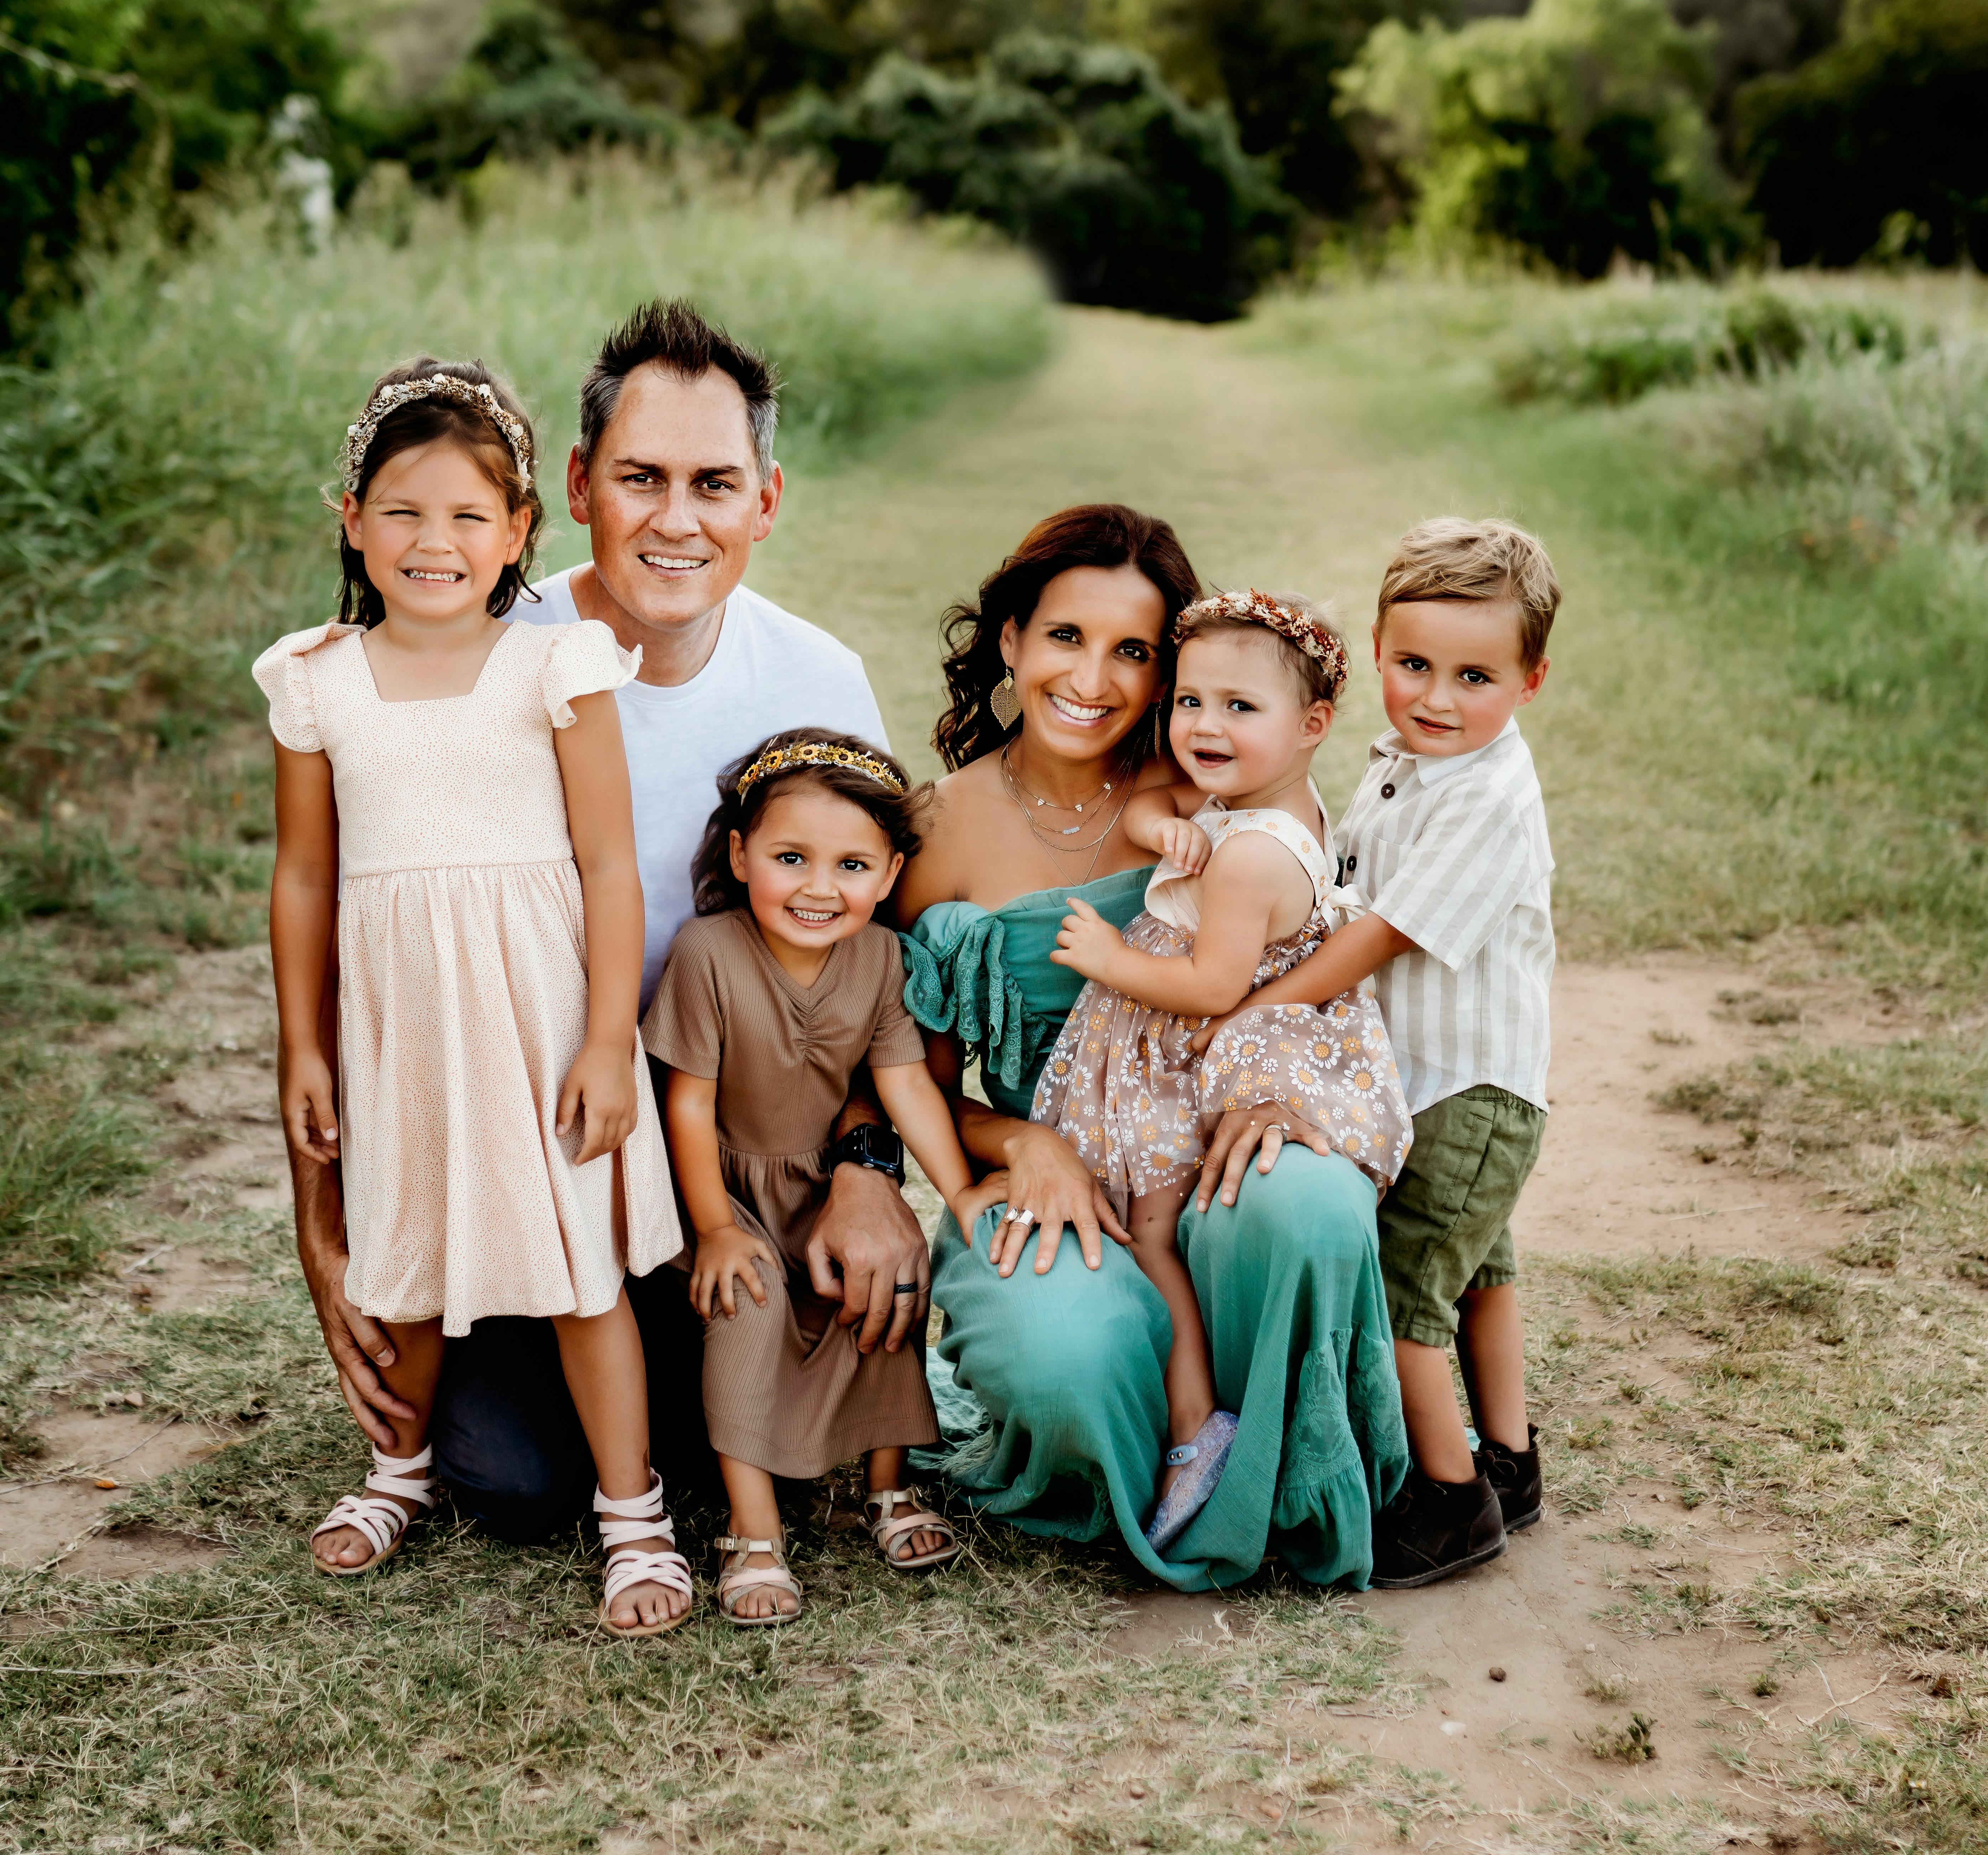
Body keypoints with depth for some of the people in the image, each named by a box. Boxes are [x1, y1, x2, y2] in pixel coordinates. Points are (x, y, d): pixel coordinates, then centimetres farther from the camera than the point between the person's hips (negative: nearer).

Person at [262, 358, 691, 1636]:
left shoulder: (555, 668, -6)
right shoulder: (319, 682, 3)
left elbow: (610, 864, -7)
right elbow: (306, 875, 10)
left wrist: (609, 1044, -10)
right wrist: (303, 1048, 10)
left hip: (533, 1002, -3)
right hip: (394, 1011, 3)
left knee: (579, 1261, 1)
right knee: (404, 1252, 15)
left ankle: (635, 1516, 14)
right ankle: (405, 1466, 40)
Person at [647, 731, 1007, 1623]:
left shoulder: (879, 957, -10)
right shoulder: (708, 953, -24)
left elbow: (906, 1081, -5)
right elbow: (690, 1101, -18)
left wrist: (959, 1188, -13)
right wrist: (716, 1228, -16)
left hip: (829, 1185, 4)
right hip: (730, 1185, -4)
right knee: (750, 1304, -25)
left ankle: (888, 1487, 5)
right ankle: (753, 1531, -21)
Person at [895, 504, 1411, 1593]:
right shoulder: (950, 828, 0)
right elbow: (927, 1086, 6)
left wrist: (1280, 1087, -15)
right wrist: (1028, 1146, -14)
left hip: (1205, 1163, 1)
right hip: (1040, 1180, 0)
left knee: (1310, 1207, -35)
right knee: (1064, 1354, -34)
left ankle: (1287, 1494, -7)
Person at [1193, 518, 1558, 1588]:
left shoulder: (1492, 799, -26)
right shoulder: (1398, 760, 3)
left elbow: (1388, 933, -28)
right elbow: (1348, 888, 15)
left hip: (1469, 1089, -10)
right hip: (1416, 1075, 10)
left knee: (1395, 1283, -8)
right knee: (1475, 1266, 21)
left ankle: (1453, 1501, 6)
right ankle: (1508, 1466, 38)